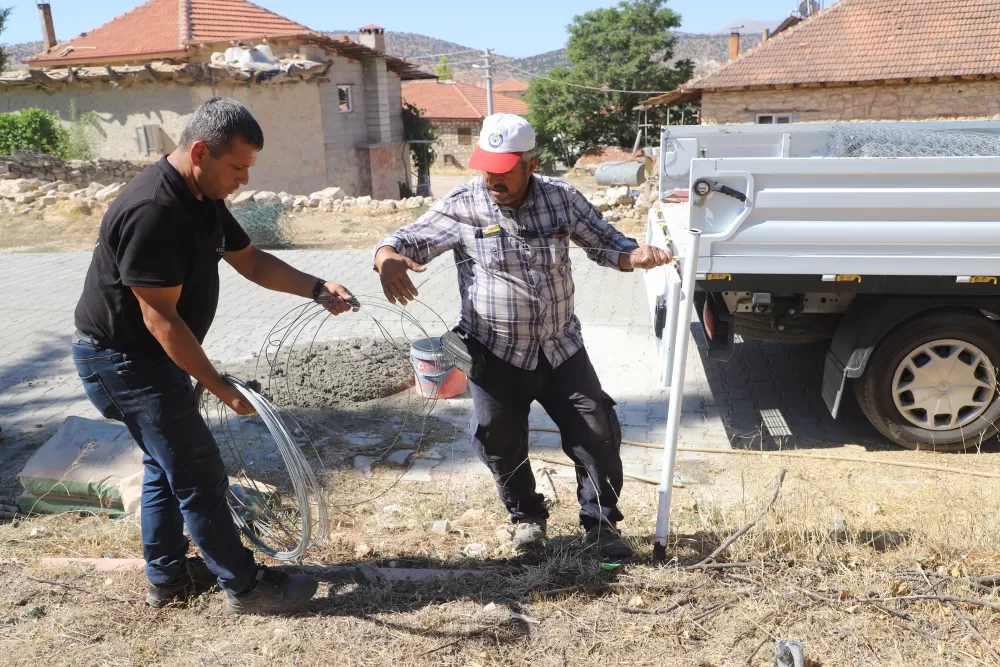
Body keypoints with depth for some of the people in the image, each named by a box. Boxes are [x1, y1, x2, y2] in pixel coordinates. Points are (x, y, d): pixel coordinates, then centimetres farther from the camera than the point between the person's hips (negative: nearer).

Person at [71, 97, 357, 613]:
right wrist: (222, 388, -25)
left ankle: (167, 576, 34)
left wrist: (319, 290, -6)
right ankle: (244, 585, 11)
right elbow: (160, 318, -28)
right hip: (123, 359, -10)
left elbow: (251, 261, 8)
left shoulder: (203, 198, 2)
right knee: (199, 474, -3)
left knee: (166, 465, 19)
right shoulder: (153, 211, -29)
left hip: (147, 354, 10)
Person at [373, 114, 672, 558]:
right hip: (496, 355, -1)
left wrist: (636, 255, -17)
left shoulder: (561, 198, -3)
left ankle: (601, 523, 24)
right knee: (501, 446, 5)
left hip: (561, 348, 2)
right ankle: (527, 517, 34)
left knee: (598, 435, 1)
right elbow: (403, 242, -7)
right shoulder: (461, 207, -10)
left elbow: (606, 243, 6)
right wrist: (388, 260, -32)